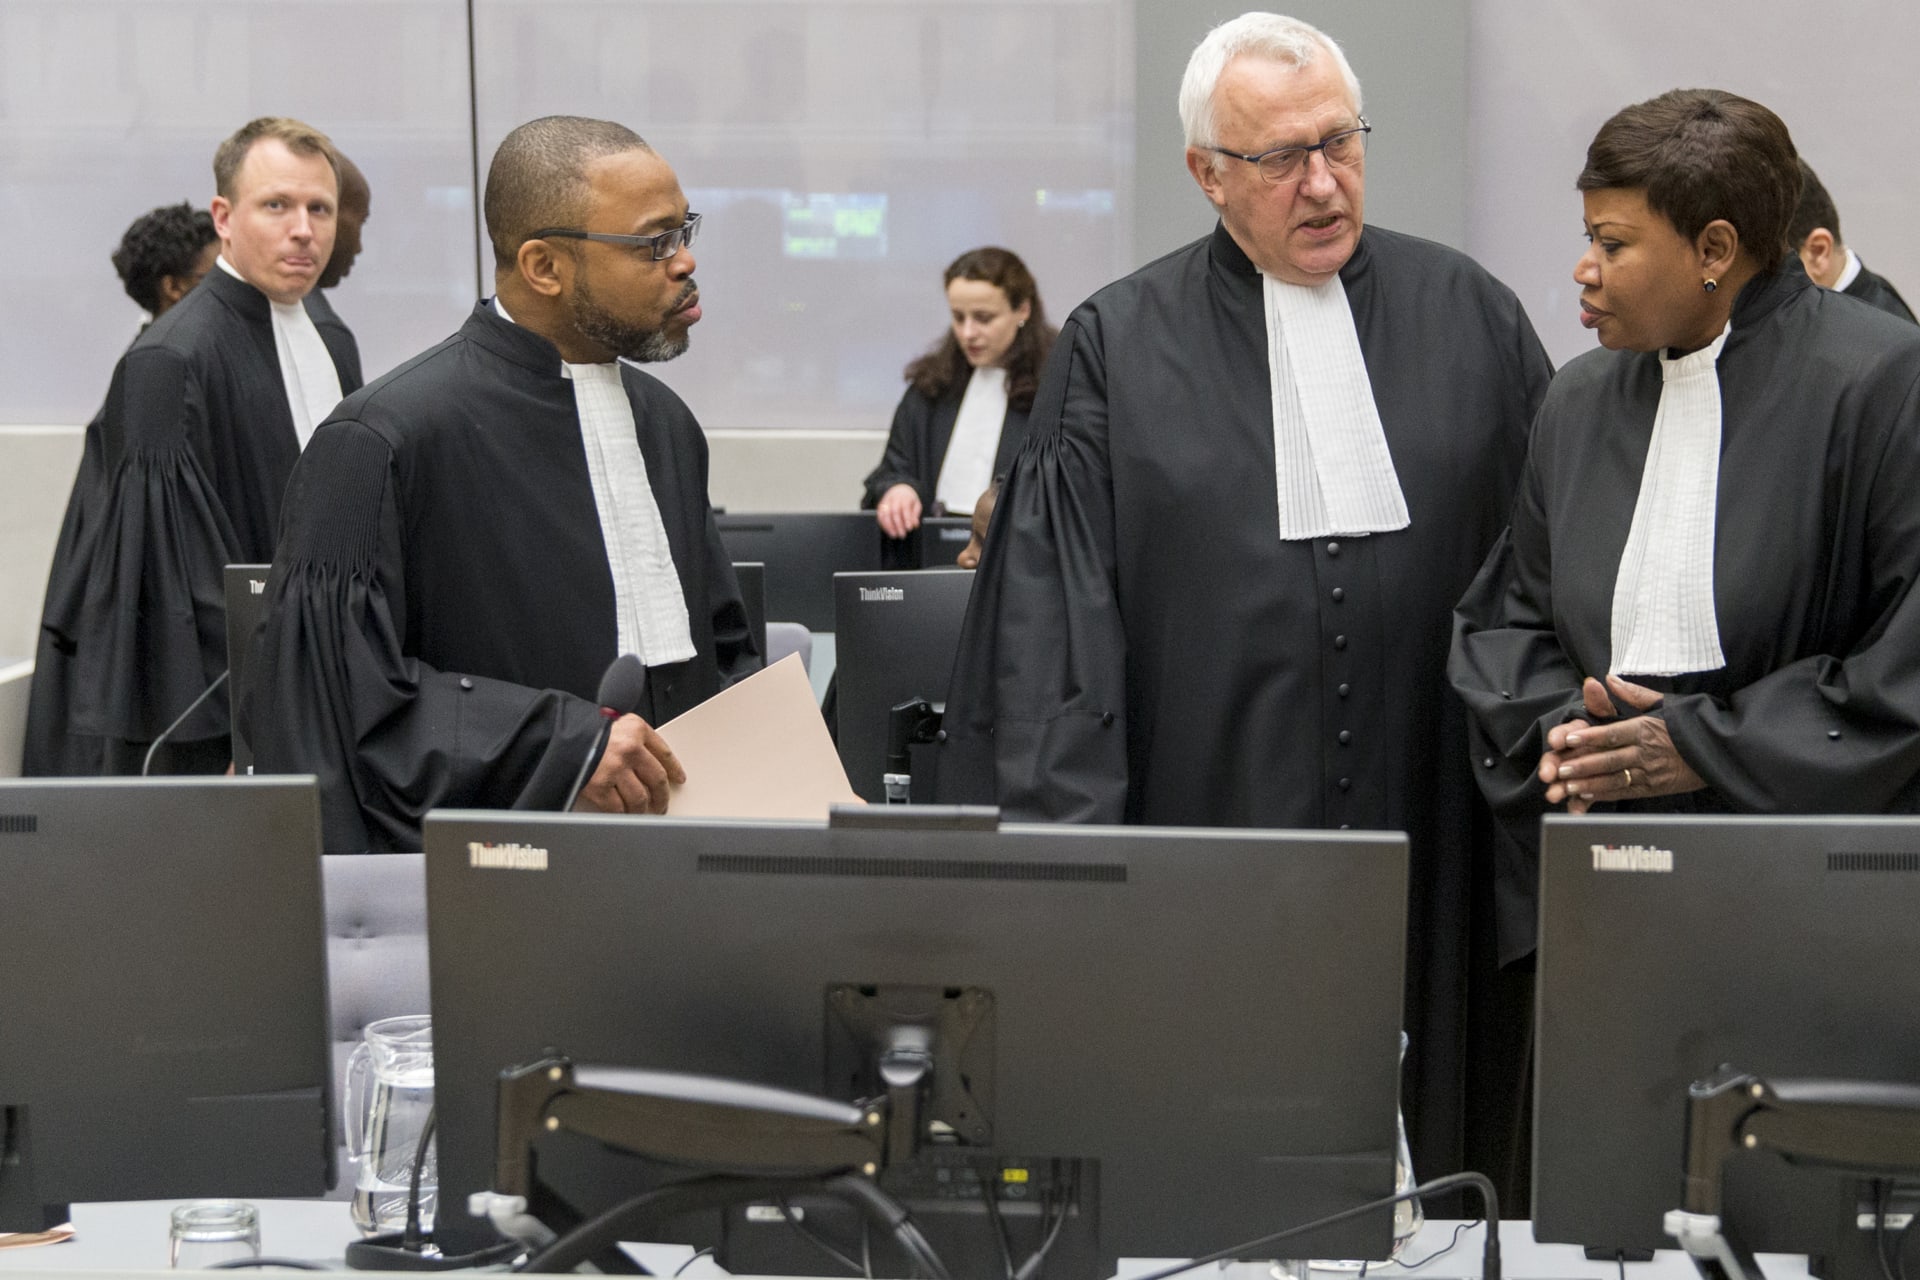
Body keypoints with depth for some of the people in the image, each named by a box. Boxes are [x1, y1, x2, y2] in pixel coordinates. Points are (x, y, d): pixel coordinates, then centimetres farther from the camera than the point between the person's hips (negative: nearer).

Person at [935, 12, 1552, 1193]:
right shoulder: (1117, 348, 2)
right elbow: (1056, 609, -1)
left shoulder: (1472, 319, 8)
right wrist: (1072, 834, -10)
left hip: (1431, 830, 2)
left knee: (1418, 1148, 6)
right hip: (1208, 820, -1)